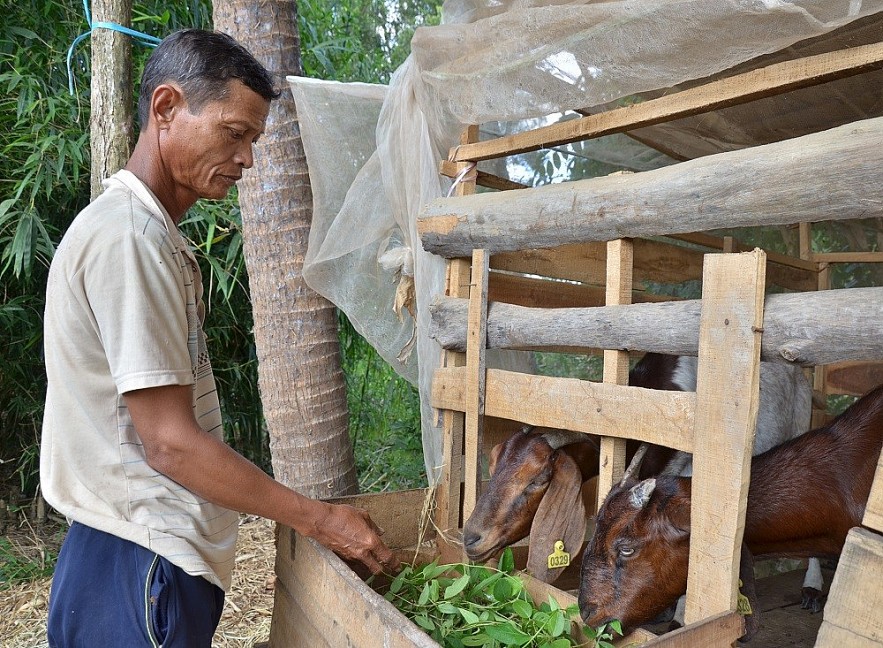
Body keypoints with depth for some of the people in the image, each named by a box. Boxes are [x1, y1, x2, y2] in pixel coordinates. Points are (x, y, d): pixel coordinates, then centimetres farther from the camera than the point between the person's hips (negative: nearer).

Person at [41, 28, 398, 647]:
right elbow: (171, 444, -22)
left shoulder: (150, 232, 12)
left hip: (158, 559, 9)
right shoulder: (128, 236, -20)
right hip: (141, 569, -9)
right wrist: (320, 519, -15)